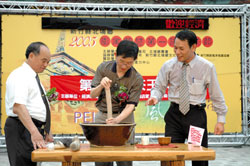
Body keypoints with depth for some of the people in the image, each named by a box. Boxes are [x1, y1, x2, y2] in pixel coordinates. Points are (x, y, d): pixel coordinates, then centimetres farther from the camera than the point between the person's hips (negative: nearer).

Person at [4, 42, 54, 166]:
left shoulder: (33, 78, 21)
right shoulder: (20, 75, -11)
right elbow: (18, 107, -25)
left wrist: (47, 131, 19)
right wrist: (34, 132, -34)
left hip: (35, 129, 10)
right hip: (22, 128, -9)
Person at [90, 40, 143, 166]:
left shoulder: (137, 79, -9)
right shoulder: (103, 68, -3)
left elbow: (130, 105, -13)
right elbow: (92, 95, 0)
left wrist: (117, 120, -31)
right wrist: (101, 86, -22)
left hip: (124, 118, -2)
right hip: (102, 117, 2)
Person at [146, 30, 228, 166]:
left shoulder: (207, 67, -3)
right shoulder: (168, 66, 1)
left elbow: (216, 95, 3)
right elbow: (159, 87, 7)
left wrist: (221, 120, 2)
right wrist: (154, 97, -16)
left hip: (196, 115, -1)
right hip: (174, 115, 1)